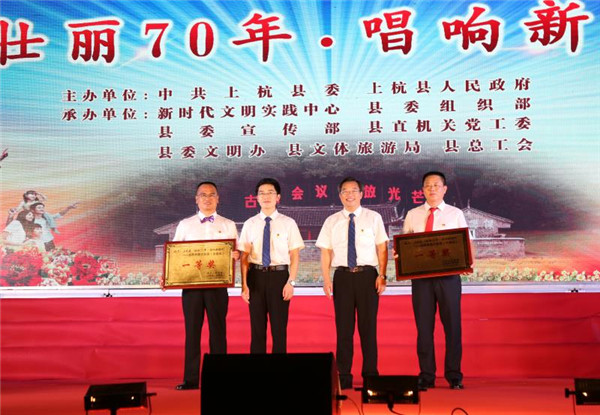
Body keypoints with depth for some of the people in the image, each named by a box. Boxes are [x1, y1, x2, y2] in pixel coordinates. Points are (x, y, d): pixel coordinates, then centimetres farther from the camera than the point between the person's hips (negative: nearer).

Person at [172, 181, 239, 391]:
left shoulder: (228, 225, 10)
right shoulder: (185, 225, 11)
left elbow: (236, 254, 8)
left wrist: (235, 256, -15)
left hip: (217, 283, 0)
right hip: (191, 283, 1)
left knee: (218, 330, 2)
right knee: (192, 330, 3)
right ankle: (191, 379, 10)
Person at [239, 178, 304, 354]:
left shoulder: (288, 223, 1)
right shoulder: (250, 224, 5)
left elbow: (295, 256, 1)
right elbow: (244, 256, 4)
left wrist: (291, 282, -8)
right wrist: (244, 284, -3)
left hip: (279, 275, -1)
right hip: (256, 276, 1)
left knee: (279, 328, 5)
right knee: (257, 328, 9)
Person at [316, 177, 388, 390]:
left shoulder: (373, 218, 5)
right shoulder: (332, 221, 10)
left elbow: (382, 248, 2)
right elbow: (325, 252, 7)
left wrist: (382, 275, -7)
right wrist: (326, 280, -3)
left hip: (367, 276, -1)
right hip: (342, 276, 1)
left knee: (368, 327, 3)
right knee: (343, 328, 3)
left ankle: (370, 375, 13)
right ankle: (343, 376, 10)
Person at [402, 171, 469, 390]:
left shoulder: (455, 214, 8)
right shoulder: (412, 215, 12)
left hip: (448, 275, -1)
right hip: (420, 276, 1)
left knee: (452, 325, 1)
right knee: (424, 326, 3)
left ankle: (454, 376, 12)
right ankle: (426, 376, 12)